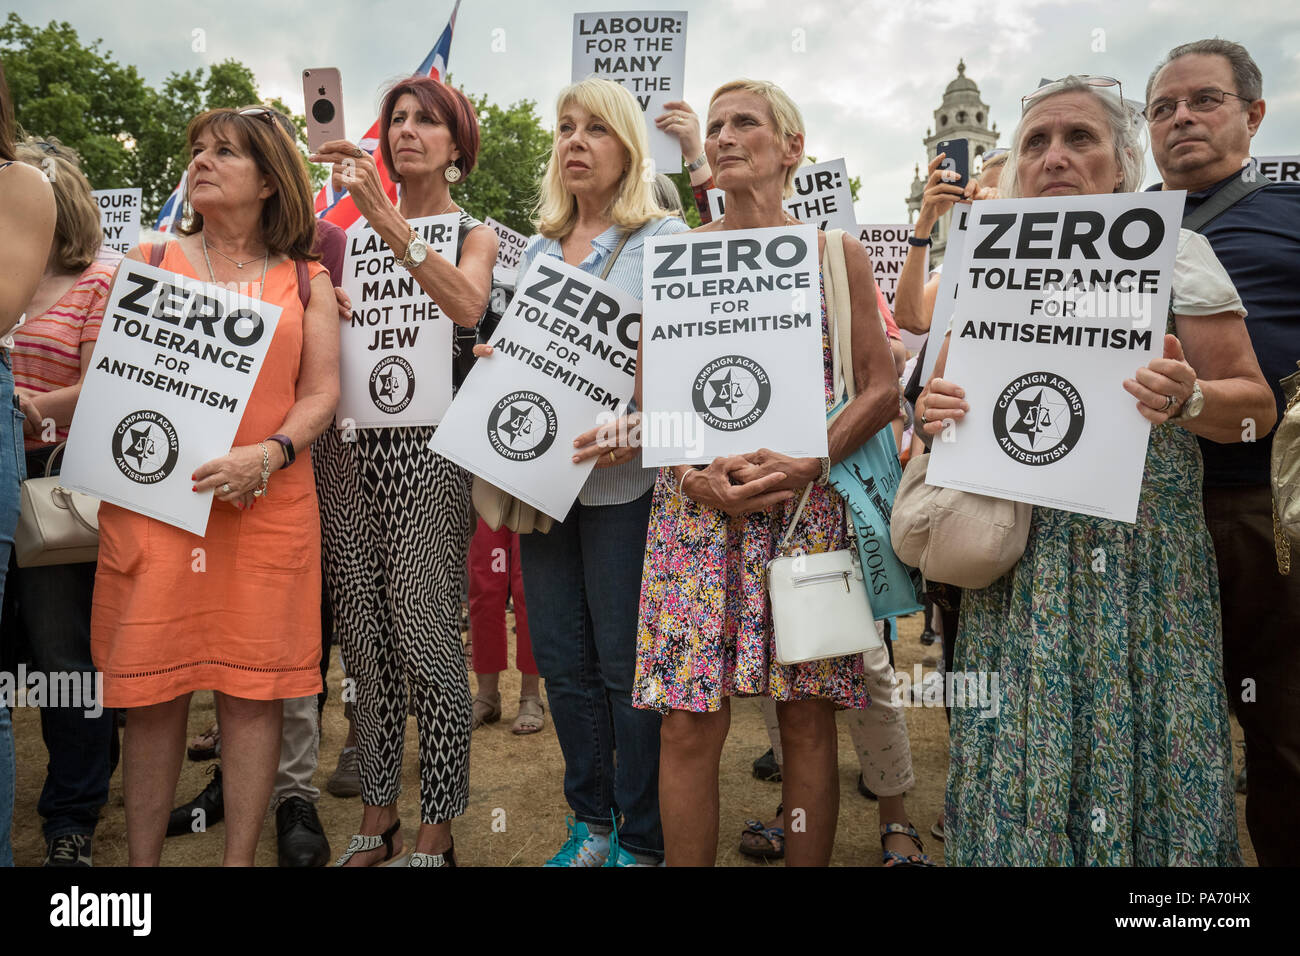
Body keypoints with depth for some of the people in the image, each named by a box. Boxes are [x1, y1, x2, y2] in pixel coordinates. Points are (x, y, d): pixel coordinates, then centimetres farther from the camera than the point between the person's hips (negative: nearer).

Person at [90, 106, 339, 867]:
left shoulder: (306, 281, 11)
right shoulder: (149, 262, 13)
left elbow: (322, 392, 3)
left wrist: (267, 455, -12)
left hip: (268, 506, 0)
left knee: (254, 687, 1)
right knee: (153, 686, 3)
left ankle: (242, 856, 14)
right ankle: (141, 860, 18)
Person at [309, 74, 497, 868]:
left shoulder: (474, 233, 6)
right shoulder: (360, 229, 18)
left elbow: (467, 306, -17)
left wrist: (393, 224, -24)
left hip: (425, 445, -4)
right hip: (351, 441, 5)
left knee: (425, 636, -4)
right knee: (364, 636, 9)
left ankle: (436, 835, 10)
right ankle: (377, 819, 23)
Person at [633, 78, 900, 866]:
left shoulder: (837, 254, 8)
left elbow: (882, 389, 3)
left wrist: (806, 463, -13)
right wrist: (695, 477, -10)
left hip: (809, 504, 0)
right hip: (696, 506, 1)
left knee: (808, 717, 4)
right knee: (690, 721, -1)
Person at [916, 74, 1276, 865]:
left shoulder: (1174, 250, 2)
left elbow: (1256, 405, 1)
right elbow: (943, 386, 16)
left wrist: (1188, 400, -21)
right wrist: (933, 408, -8)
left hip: (1140, 553, -2)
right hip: (1019, 554, 2)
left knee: (1138, 746, 3)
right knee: (1020, 747, 4)